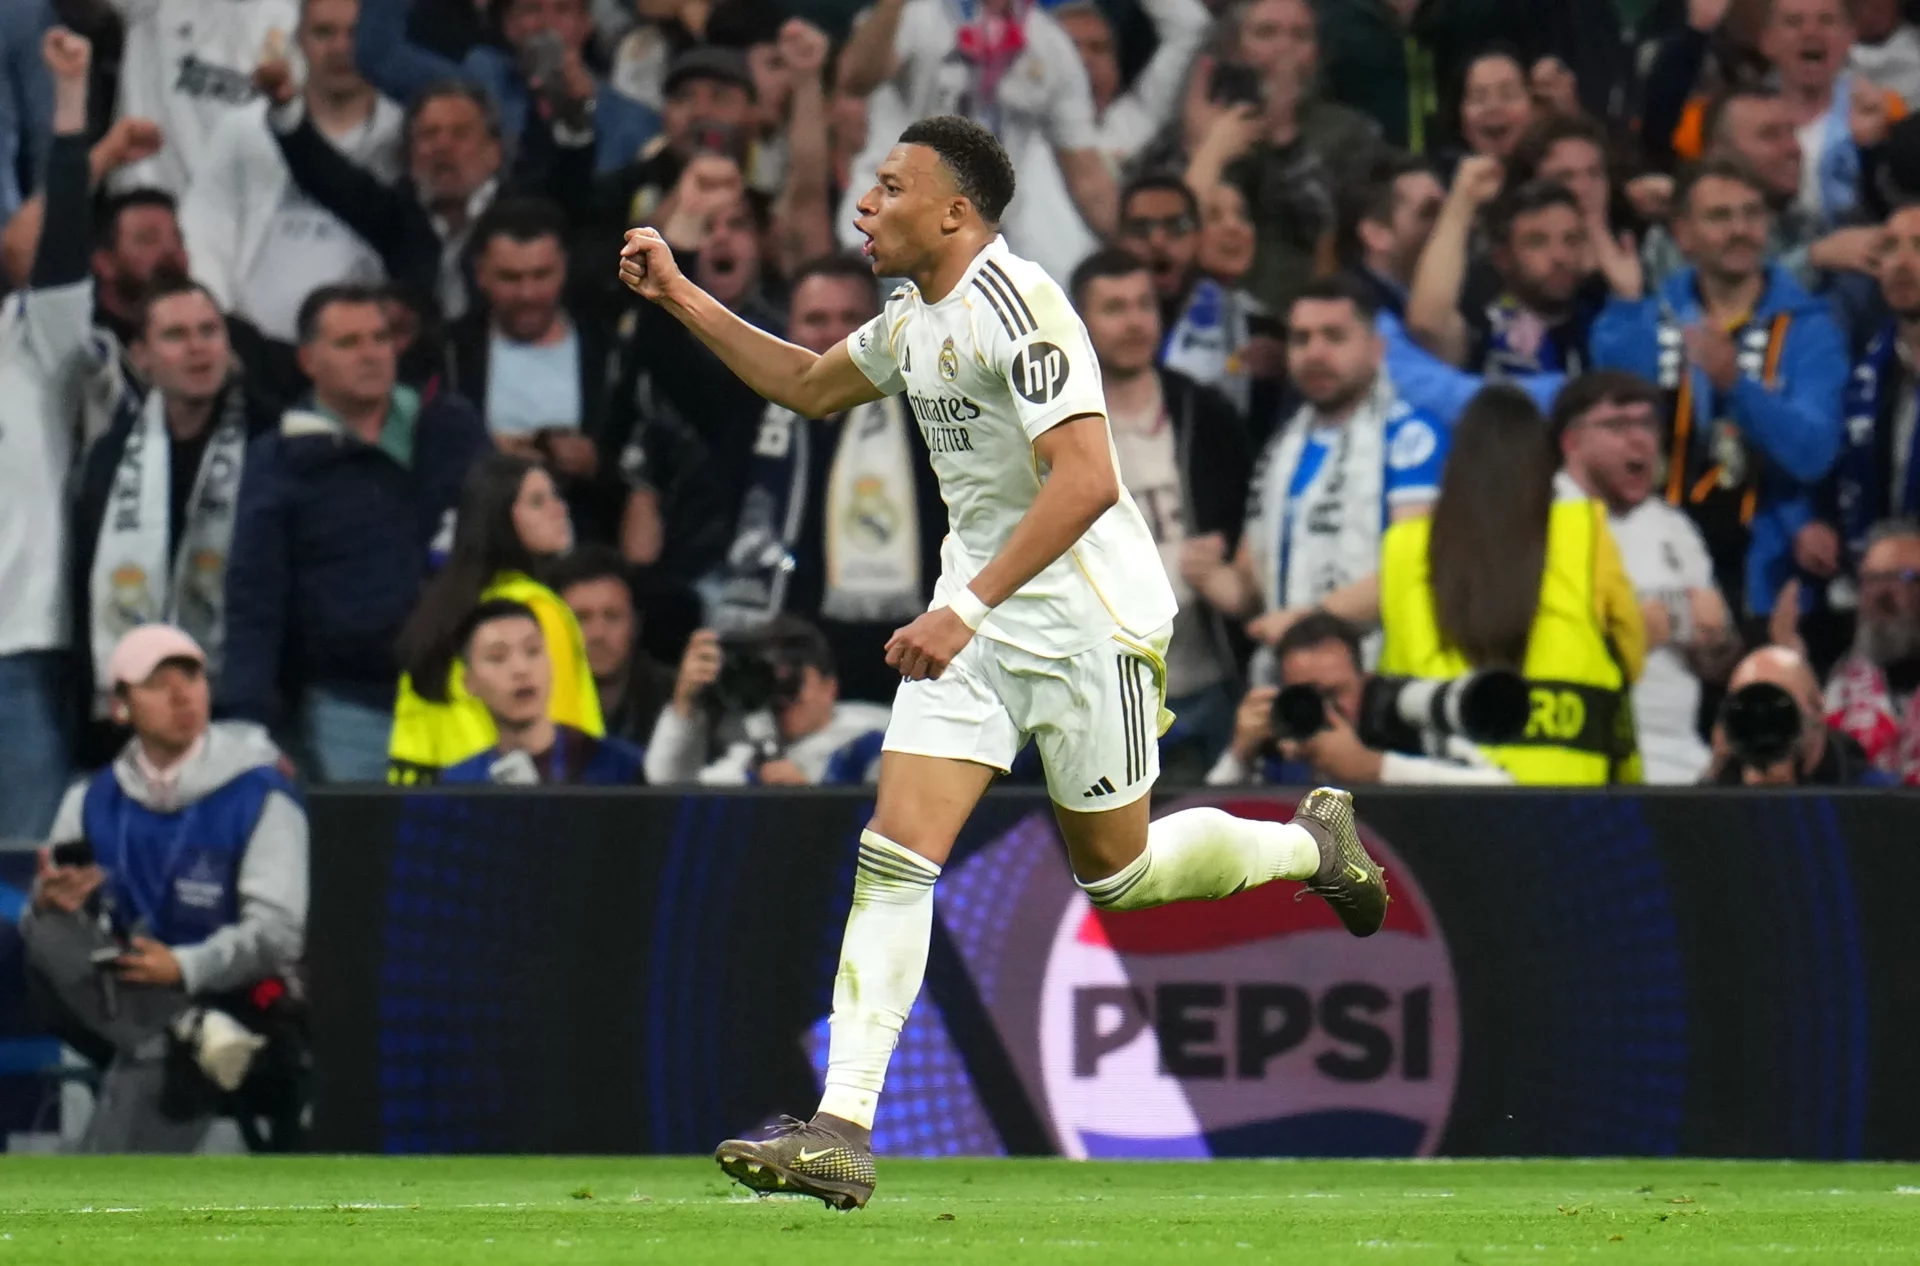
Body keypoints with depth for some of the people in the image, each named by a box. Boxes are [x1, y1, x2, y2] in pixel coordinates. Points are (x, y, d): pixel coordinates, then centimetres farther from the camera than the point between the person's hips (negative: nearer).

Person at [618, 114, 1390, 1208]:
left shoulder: (1016, 307, -20)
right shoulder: (915, 320, 9)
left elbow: (1086, 481, -28)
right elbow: (807, 386, 28)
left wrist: (968, 611, -32)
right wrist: (680, 296, 19)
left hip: (1086, 617, -8)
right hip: (978, 613, 8)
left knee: (1119, 871, 8)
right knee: (896, 856, -7)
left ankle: (1314, 842, 37)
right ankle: (843, 1135, -13)